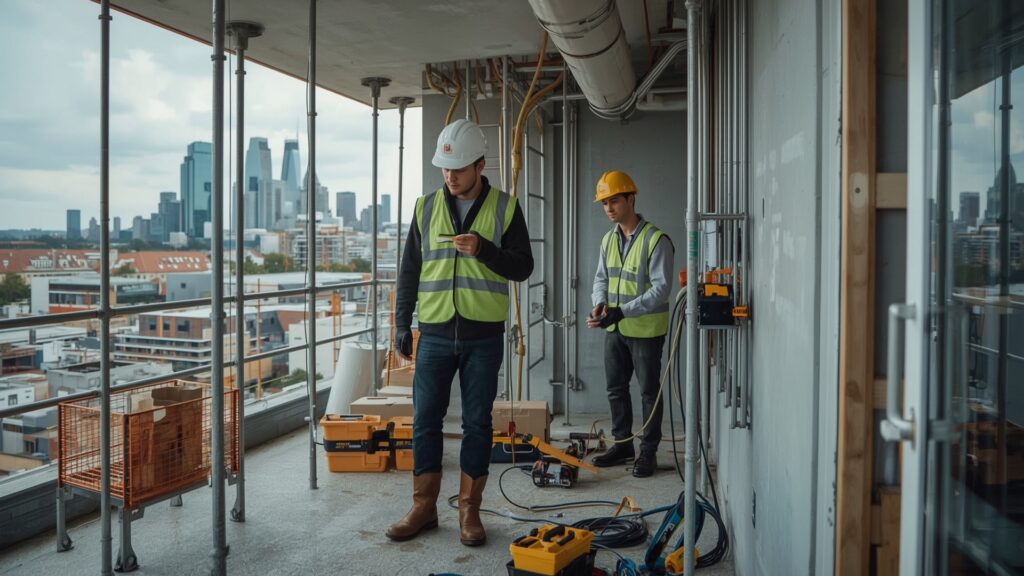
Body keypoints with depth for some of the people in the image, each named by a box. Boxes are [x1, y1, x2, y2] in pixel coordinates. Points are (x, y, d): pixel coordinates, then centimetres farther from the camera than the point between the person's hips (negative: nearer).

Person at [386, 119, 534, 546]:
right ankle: (424, 507, 18)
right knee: (425, 420, 4)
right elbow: (410, 270, 9)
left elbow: (523, 267, -3)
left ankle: (469, 510, 18)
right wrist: (402, 324, 6)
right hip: (434, 335, 2)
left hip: (483, 336, -2)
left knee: (477, 423, 5)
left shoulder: (505, 208, 1)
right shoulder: (426, 207, 6)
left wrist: (483, 249, -19)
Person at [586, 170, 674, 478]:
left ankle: (648, 452, 17)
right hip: (615, 329, 7)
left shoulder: (656, 240, -15)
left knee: (649, 392, 5)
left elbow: (660, 288, -19)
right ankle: (622, 444, 28)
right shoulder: (608, 239, 8)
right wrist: (600, 304, -9)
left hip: (646, 330, -7)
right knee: (616, 389, 14)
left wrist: (623, 311, -27)